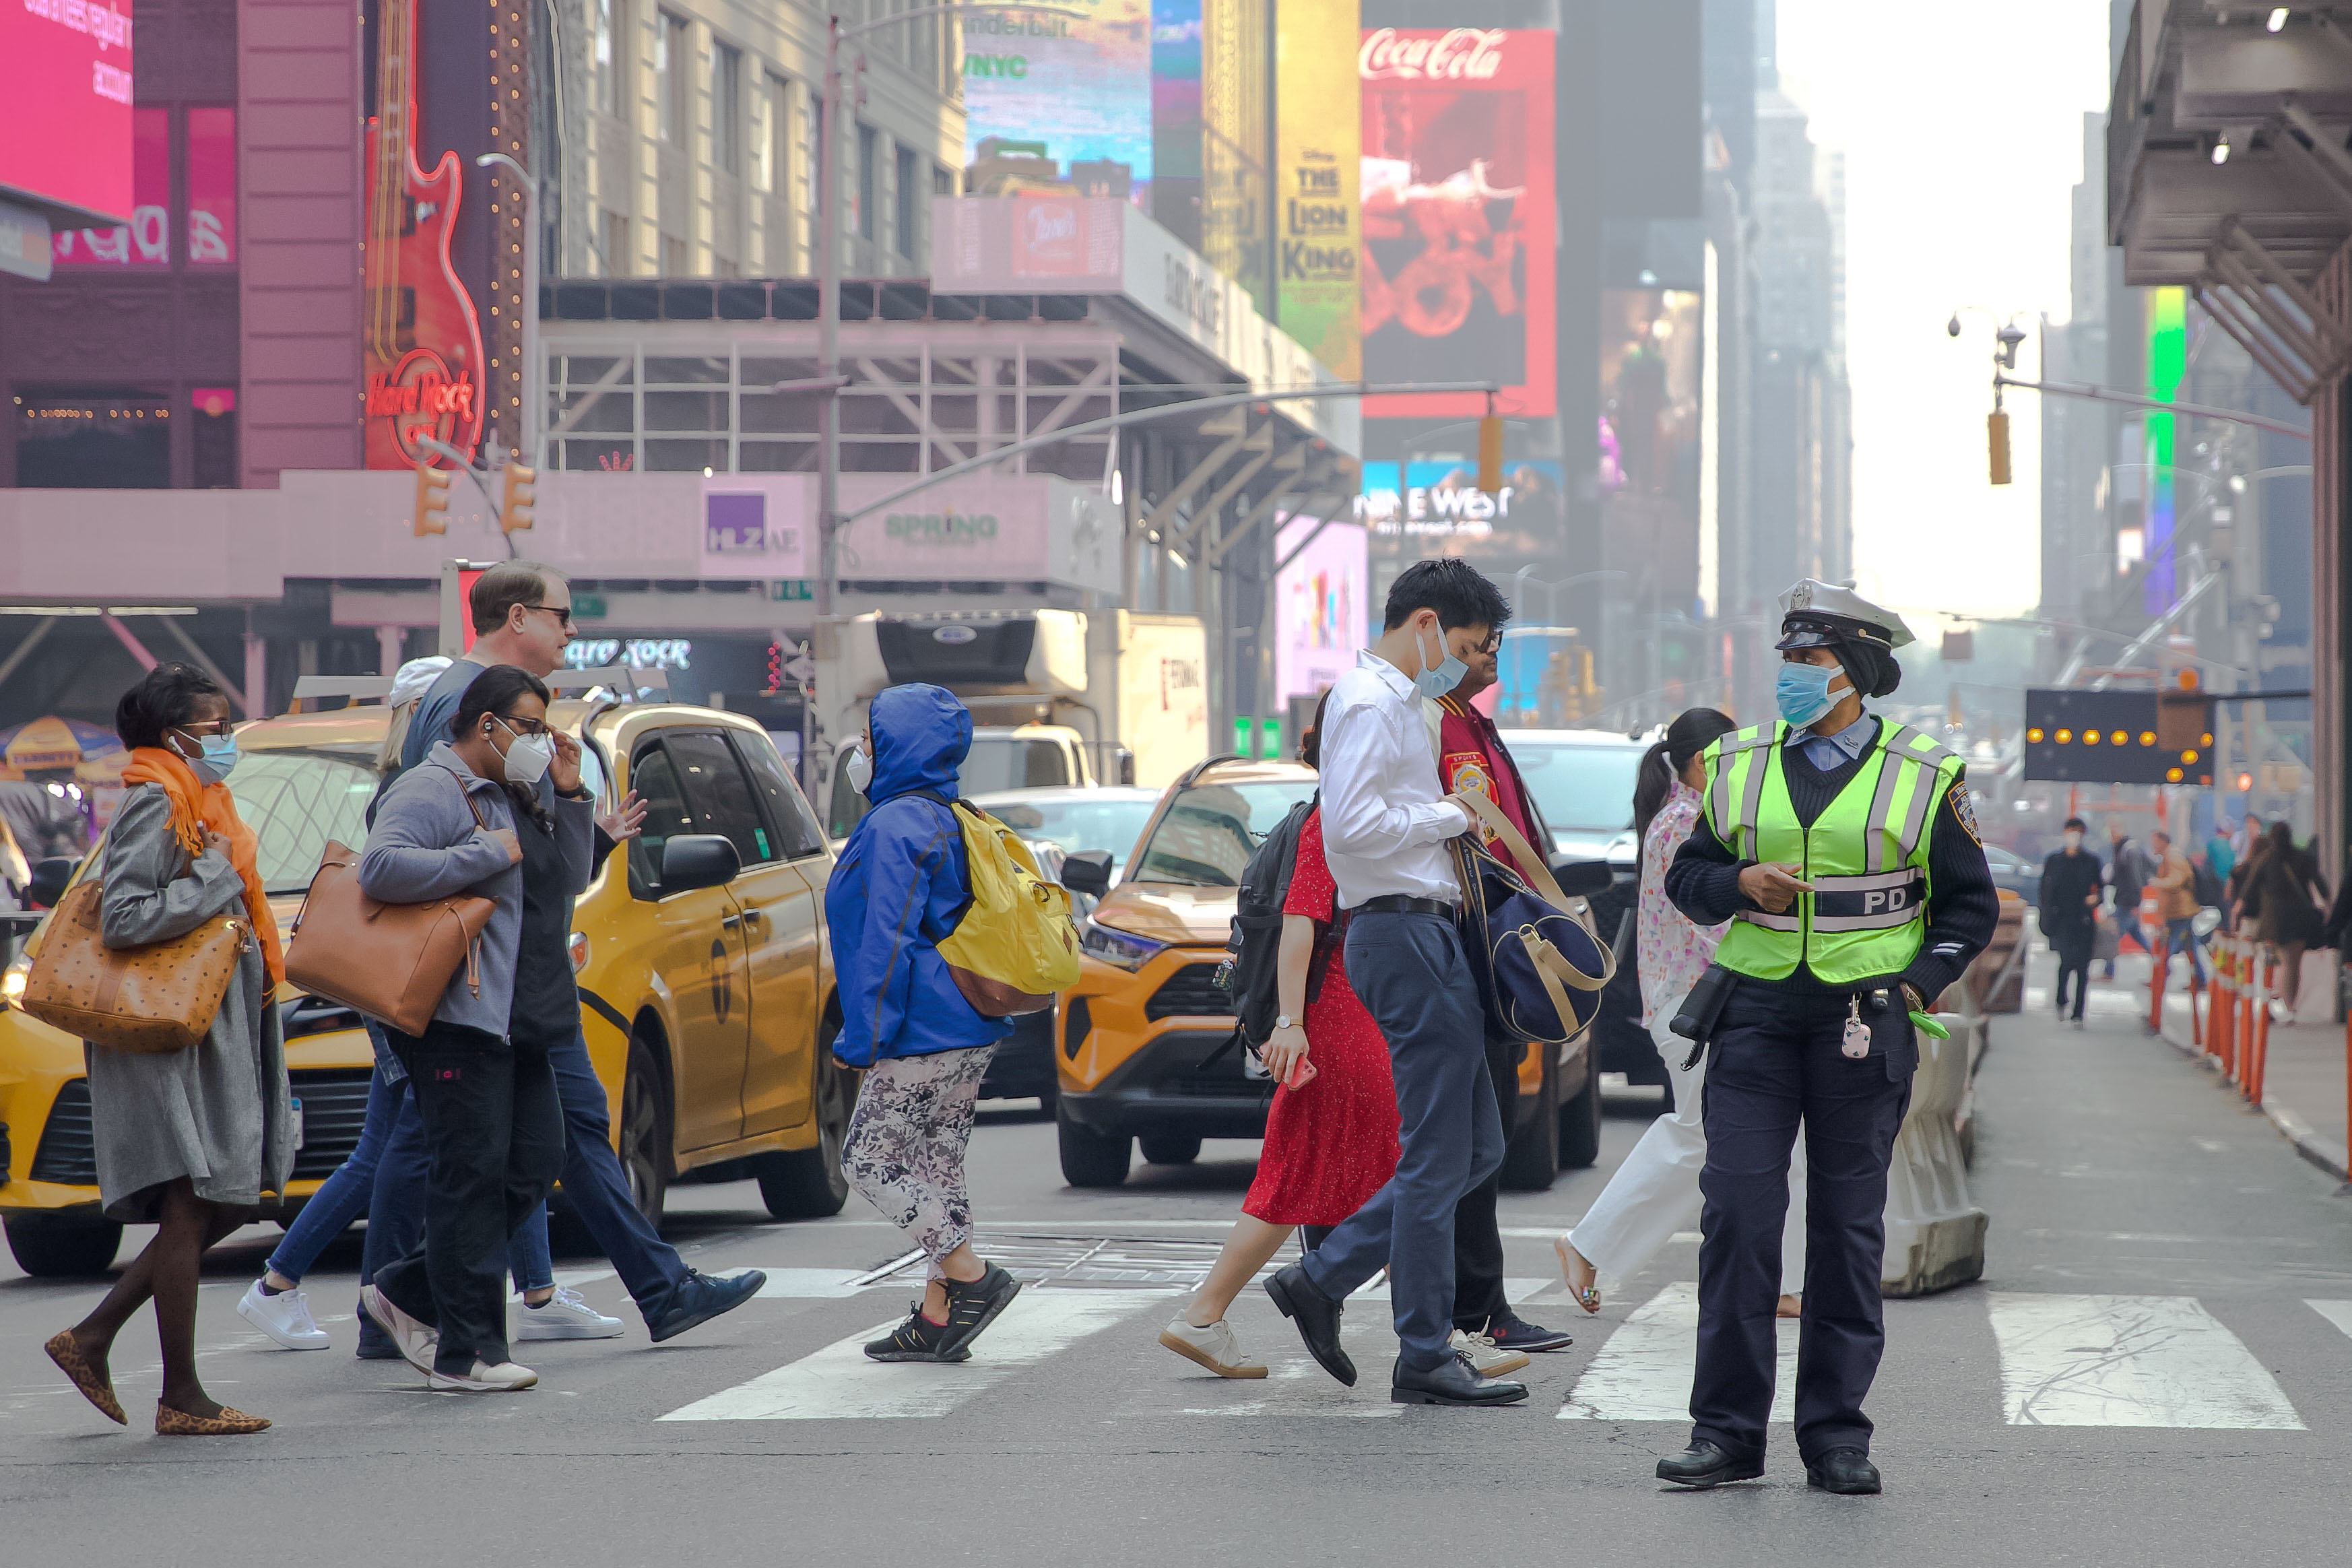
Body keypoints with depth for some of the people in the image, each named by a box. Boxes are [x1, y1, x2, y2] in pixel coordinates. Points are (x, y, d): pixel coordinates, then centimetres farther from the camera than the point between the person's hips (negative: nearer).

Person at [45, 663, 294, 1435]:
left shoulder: (199, 804, 18)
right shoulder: (154, 805, -12)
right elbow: (122, 919, -22)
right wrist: (216, 883, -17)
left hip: (212, 1030, 10)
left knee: (227, 1204, 10)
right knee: (192, 1208, -8)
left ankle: (91, 1341, 16)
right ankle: (181, 1400, -4)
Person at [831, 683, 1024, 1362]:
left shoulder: (894, 828, -15)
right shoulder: (947, 822, 15)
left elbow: (887, 943, -19)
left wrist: (862, 1037, -14)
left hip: (925, 1034, -10)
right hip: (970, 1031, 10)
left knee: (869, 1161, -2)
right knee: (936, 1165, 11)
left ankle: (972, 1276, -7)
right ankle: (937, 1319, 11)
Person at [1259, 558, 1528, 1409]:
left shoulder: (1396, 700, 20)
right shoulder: (1369, 701, -11)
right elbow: (1351, 825, -22)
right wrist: (1449, 815, -11)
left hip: (1425, 934, 10)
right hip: (1403, 932, -10)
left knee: (1474, 1147, 11)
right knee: (1437, 1155, -6)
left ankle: (1320, 1278, 13)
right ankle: (1425, 1357, 0)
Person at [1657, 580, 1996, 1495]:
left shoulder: (1923, 777, 3)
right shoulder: (1739, 767, 9)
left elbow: (1969, 903, 8)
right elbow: (1687, 877, 14)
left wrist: (1920, 985, -6)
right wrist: (1739, 884, -8)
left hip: (1865, 1026, -1)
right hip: (1756, 1017, 1)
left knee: (1848, 1228, 2)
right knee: (1737, 1214, -7)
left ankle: (1837, 1436, 9)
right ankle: (1727, 1429, -1)